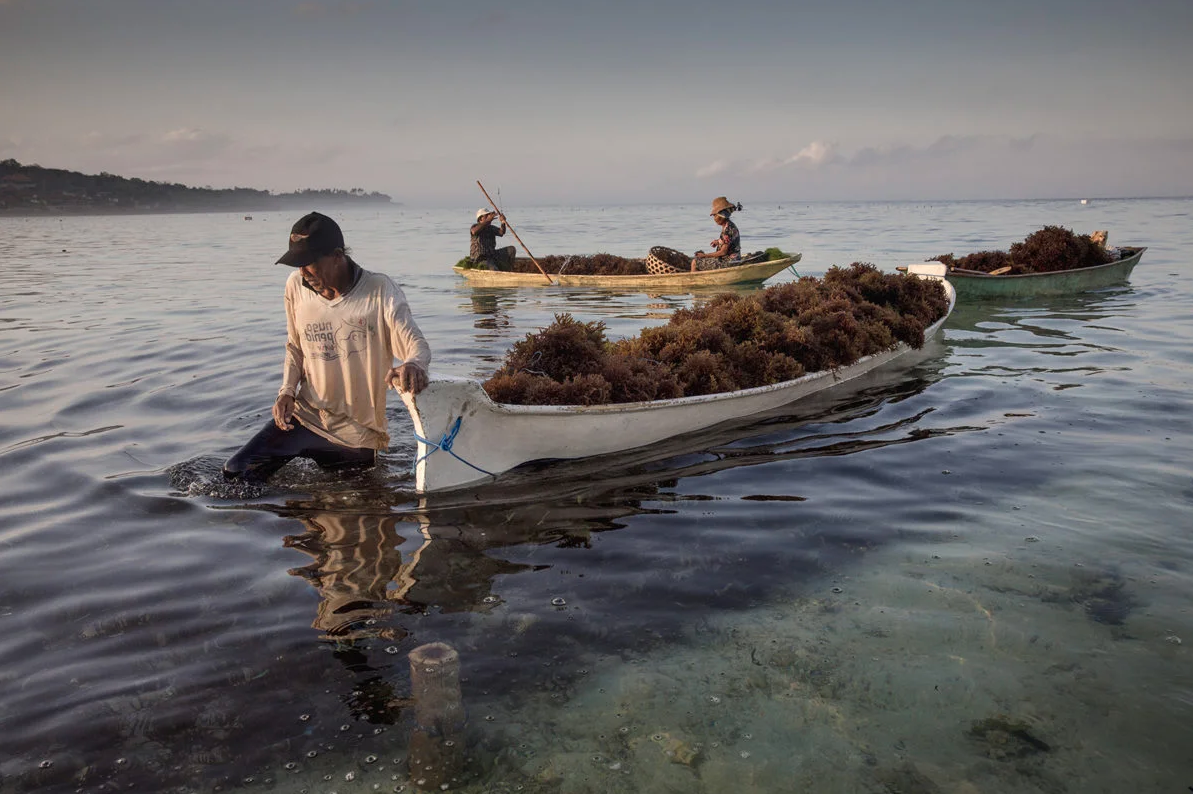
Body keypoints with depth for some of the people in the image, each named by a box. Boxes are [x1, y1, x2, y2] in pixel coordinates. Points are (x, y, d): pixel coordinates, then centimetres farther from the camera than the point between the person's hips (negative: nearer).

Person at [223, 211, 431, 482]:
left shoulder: (380, 290, -16)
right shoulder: (295, 285, -2)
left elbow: (417, 344, -24)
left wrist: (413, 365, -49)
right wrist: (287, 391, -6)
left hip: (357, 433, -3)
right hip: (304, 416, 3)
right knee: (235, 474, -7)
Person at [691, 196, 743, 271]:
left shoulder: (728, 229, -22)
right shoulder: (727, 226, 8)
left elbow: (723, 252, -23)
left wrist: (705, 255, -15)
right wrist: (718, 241, 11)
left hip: (727, 263, -10)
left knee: (695, 262, -7)